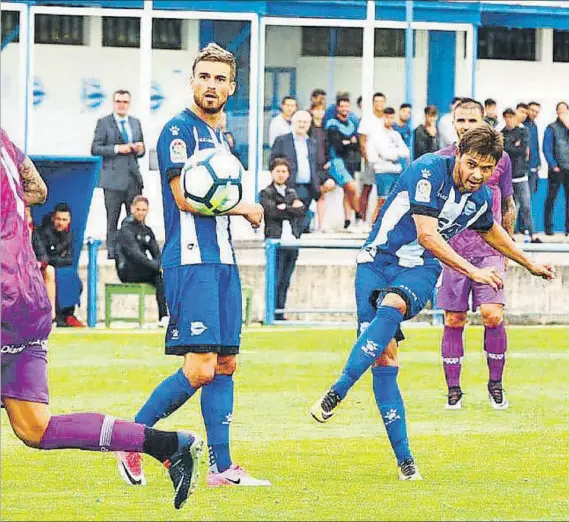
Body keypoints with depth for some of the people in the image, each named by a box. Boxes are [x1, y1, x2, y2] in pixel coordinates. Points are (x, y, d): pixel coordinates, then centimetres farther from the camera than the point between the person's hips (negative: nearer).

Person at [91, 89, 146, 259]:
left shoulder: (135, 123, 17)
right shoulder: (104, 123, 1)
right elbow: (95, 149, -5)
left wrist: (140, 149, -1)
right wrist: (117, 149, -16)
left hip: (133, 177, 4)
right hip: (113, 179, -4)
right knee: (112, 219, -2)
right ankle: (112, 252, 2)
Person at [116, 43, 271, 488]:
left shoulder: (220, 137, 19)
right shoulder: (180, 130, -7)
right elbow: (185, 197, -15)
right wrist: (244, 209, -7)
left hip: (222, 260, 9)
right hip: (190, 260, -9)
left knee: (225, 364, 6)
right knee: (200, 367, -15)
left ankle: (222, 467, 7)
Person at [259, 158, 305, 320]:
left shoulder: (292, 193, 19)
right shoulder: (266, 193, 4)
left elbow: (301, 210, 3)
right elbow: (272, 211, -12)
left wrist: (285, 208, -9)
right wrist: (293, 208, -4)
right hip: (275, 240, -5)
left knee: (285, 281, 6)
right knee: (276, 280, -9)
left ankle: (280, 312, 10)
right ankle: (273, 313, -9)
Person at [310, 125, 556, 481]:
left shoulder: (482, 197, 4)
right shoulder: (430, 171, -15)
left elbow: (490, 231, 29)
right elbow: (427, 235, -20)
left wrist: (531, 264, 38)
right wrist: (472, 271, -21)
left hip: (420, 271, 2)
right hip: (378, 261, -2)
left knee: (392, 306, -34)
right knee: (384, 357, -13)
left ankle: (338, 392, -36)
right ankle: (404, 458, -7)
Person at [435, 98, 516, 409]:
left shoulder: (500, 158, 6)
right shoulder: (440, 160, 4)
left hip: (489, 251, 0)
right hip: (451, 251, 0)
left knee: (492, 315, -13)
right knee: (453, 321, 1)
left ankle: (495, 384, 3)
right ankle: (453, 389, 11)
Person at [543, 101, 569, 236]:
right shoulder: (552, 128, 1)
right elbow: (547, 149, -3)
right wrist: (554, 165, -10)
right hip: (557, 169, -3)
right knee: (551, 198, -1)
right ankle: (549, 228, 3)